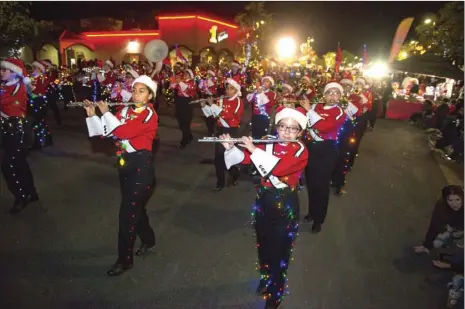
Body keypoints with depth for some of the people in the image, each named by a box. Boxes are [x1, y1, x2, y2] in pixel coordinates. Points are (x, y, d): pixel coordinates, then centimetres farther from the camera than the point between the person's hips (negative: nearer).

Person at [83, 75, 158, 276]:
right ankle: (148, 239, 42)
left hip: (141, 165, -7)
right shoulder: (125, 111, 8)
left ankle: (125, 259, 11)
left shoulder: (150, 115, -13)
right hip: (125, 163, 7)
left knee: (127, 213, -3)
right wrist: (92, 115, -7)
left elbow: (123, 131, -25)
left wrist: (106, 113, -14)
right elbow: (105, 131, 5)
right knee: (135, 206, 19)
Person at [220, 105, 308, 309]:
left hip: (285, 206, -4)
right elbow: (244, 158, -3)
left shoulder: (301, 152, -15)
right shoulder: (267, 144, -2)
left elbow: (279, 168, -32)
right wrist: (230, 148, -21)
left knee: (279, 251, 8)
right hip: (264, 201, 4)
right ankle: (266, 278, 50)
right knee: (263, 245, 22)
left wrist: (254, 150, -31)